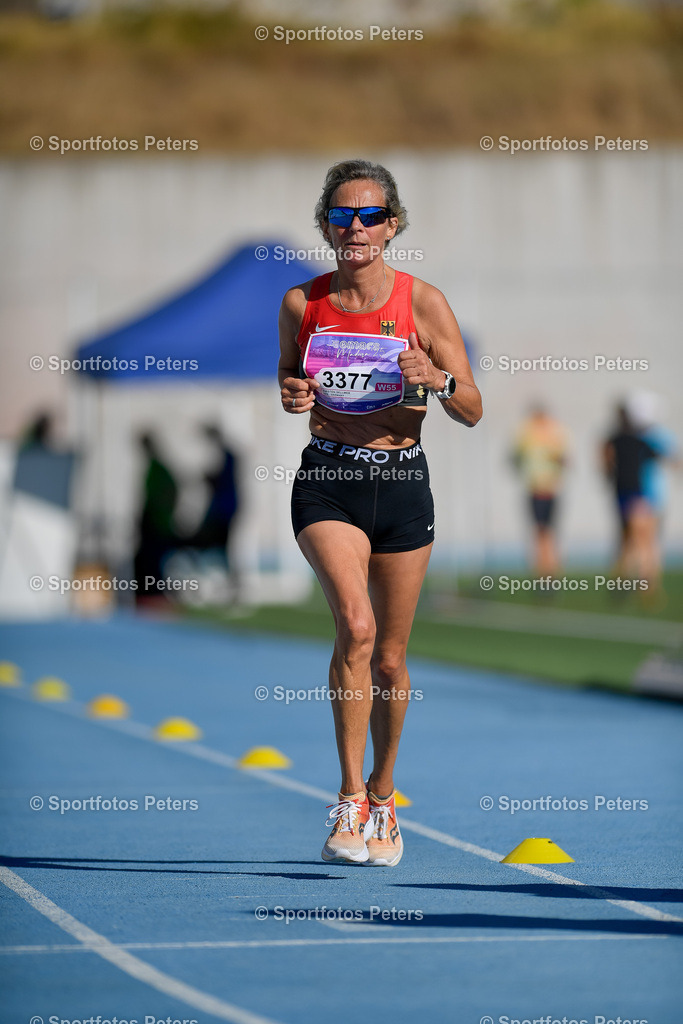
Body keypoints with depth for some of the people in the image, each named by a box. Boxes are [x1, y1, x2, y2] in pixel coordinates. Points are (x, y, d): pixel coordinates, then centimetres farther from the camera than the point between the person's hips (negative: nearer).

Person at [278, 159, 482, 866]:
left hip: (401, 483, 0)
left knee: (388, 658, 8)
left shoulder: (422, 302, -4)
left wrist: (435, 379, -21)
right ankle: (350, 800, -19)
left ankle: (382, 794, 31)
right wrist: (290, 396, -7)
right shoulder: (302, 303, 1)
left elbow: (472, 411, -1)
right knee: (355, 626, -24)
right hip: (326, 481, 0)